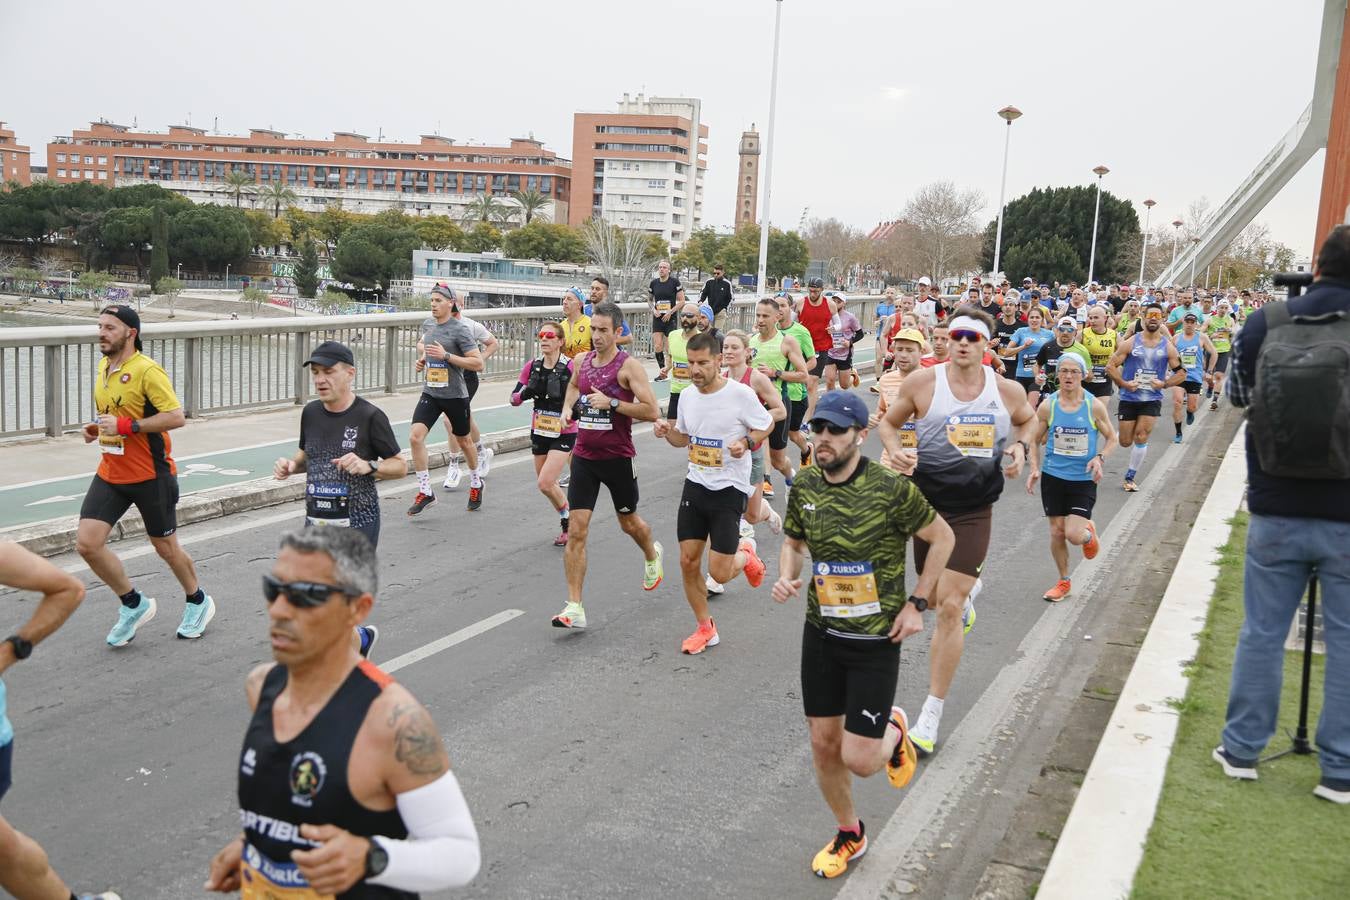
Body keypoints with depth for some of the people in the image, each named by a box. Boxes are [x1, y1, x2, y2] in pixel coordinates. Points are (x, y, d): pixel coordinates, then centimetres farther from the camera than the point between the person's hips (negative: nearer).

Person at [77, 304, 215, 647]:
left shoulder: (147, 370, -17)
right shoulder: (104, 366, 8)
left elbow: (177, 417, -23)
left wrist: (126, 426, -27)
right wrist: (98, 428, 4)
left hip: (151, 475, -7)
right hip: (110, 473, 7)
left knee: (165, 546, 8)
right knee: (87, 542, -6)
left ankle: (198, 602, 34)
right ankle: (134, 604, 14)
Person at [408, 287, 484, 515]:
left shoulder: (460, 330, -14)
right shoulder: (427, 323, 5)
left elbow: (478, 364, -18)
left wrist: (446, 355, -24)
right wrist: (422, 358, 8)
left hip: (455, 395, -4)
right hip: (430, 392, 4)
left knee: (463, 441, 14)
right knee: (416, 436, -15)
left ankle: (476, 483, 40)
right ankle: (425, 492, -5)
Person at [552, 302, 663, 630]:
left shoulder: (628, 366, -12)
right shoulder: (581, 361, 4)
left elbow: (651, 411, -18)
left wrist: (611, 403, -23)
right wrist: (568, 406, 9)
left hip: (617, 457, -4)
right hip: (584, 456, 4)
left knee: (629, 522, 17)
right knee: (576, 530, -6)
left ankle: (652, 555, 53)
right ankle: (574, 608, -5)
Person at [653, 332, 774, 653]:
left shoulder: (740, 394, -15)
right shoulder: (688, 396, 2)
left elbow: (766, 425, -1)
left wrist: (746, 442, -20)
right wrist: (667, 432, -5)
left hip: (729, 490, -5)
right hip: (695, 485, 5)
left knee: (718, 573, -6)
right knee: (688, 562, 4)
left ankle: (745, 555, 30)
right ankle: (705, 629, 22)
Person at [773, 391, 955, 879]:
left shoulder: (891, 489, -18)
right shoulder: (804, 486, -3)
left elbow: (942, 538, -4)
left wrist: (916, 603, -7)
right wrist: (787, 577, -7)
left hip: (876, 641, -4)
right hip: (821, 635, 4)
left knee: (858, 759, -4)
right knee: (824, 746, 11)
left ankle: (894, 730, 31)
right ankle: (849, 834, 36)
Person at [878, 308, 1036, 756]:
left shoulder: (1008, 391, -3)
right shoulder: (922, 382, -8)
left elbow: (1028, 420, 19)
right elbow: (888, 422, 6)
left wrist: (1019, 446, -2)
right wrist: (897, 451, -15)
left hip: (973, 512, -1)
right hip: (928, 503, 1)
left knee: (948, 609, -8)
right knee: (935, 596, 17)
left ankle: (931, 717, 2)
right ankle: (970, 587, 59)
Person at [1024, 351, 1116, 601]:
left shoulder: (1095, 406, -7)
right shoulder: (1048, 406, -4)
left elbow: (1111, 438, 5)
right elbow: (1035, 440, 6)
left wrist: (1100, 458, -14)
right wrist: (1034, 469, -6)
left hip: (1083, 480, -2)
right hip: (1053, 477, 2)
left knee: (1073, 535, -12)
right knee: (1056, 532, 6)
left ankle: (1089, 533, 26)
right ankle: (1064, 582, 26)